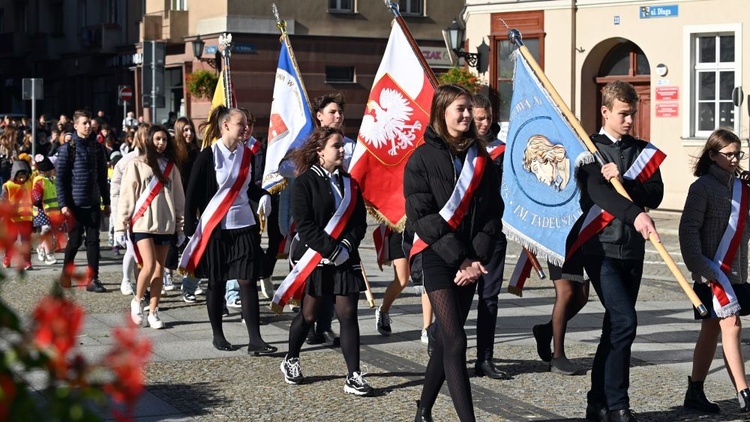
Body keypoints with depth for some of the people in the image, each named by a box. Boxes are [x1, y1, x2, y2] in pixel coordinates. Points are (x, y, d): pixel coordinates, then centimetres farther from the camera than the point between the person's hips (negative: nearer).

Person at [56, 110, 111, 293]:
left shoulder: (97, 147, 10)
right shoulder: (67, 149, -3)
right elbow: (61, 178, -6)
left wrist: (106, 202, 13)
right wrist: (63, 204, -12)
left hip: (94, 203, 4)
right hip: (75, 203, -4)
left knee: (93, 240, 1)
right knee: (74, 241, 4)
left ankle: (93, 279, 2)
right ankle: (66, 274, 24)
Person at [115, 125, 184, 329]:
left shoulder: (171, 166, 11)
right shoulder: (136, 165, -1)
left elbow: (179, 196, 14)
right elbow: (126, 196, -2)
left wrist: (181, 225, 12)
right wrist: (121, 226, -5)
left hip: (165, 224, 4)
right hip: (142, 223, -4)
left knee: (159, 269, 4)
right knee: (149, 265, -14)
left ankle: (153, 312, 11)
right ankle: (137, 301, 10)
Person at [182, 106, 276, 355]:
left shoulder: (246, 154, 6)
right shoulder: (209, 155, -9)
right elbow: (192, 193, -7)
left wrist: (263, 195, 0)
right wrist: (191, 228, -10)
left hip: (244, 226, 4)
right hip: (215, 228, -4)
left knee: (248, 281, -3)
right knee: (217, 283, 7)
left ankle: (255, 340, -4)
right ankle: (217, 335, 23)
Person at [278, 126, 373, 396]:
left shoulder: (349, 183, 10)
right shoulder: (305, 183, -6)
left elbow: (360, 222, 6)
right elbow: (305, 225, -13)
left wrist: (346, 247, -11)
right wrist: (331, 250, -19)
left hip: (345, 260, 4)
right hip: (314, 260, -4)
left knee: (348, 315, -3)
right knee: (309, 315, 6)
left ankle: (354, 376, -2)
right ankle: (290, 361, 29)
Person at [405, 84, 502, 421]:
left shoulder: (480, 159, 10)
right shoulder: (423, 158, -3)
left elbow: (492, 212, 7)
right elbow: (421, 217, -10)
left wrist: (477, 258, -8)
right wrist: (458, 258, -14)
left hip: (469, 261, 5)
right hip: (436, 257, -5)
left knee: (446, 339, 10)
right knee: (455, 340, -12)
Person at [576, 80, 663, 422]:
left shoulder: (643, 151, 14)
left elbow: (656, 194, 1)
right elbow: (597, 191, -19)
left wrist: (622, 182, -17)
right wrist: (635, 215, -34)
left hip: (632, 249, 5)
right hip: (600, 247, -5)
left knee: (615, 327, 10)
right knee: (624, 321, -16)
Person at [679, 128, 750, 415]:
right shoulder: (703, 187, -8)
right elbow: (688, 228, -13)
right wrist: (700, 267, -18)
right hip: (713, 271, -7)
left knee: (712, 331, 10)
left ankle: (695, 393, 18)